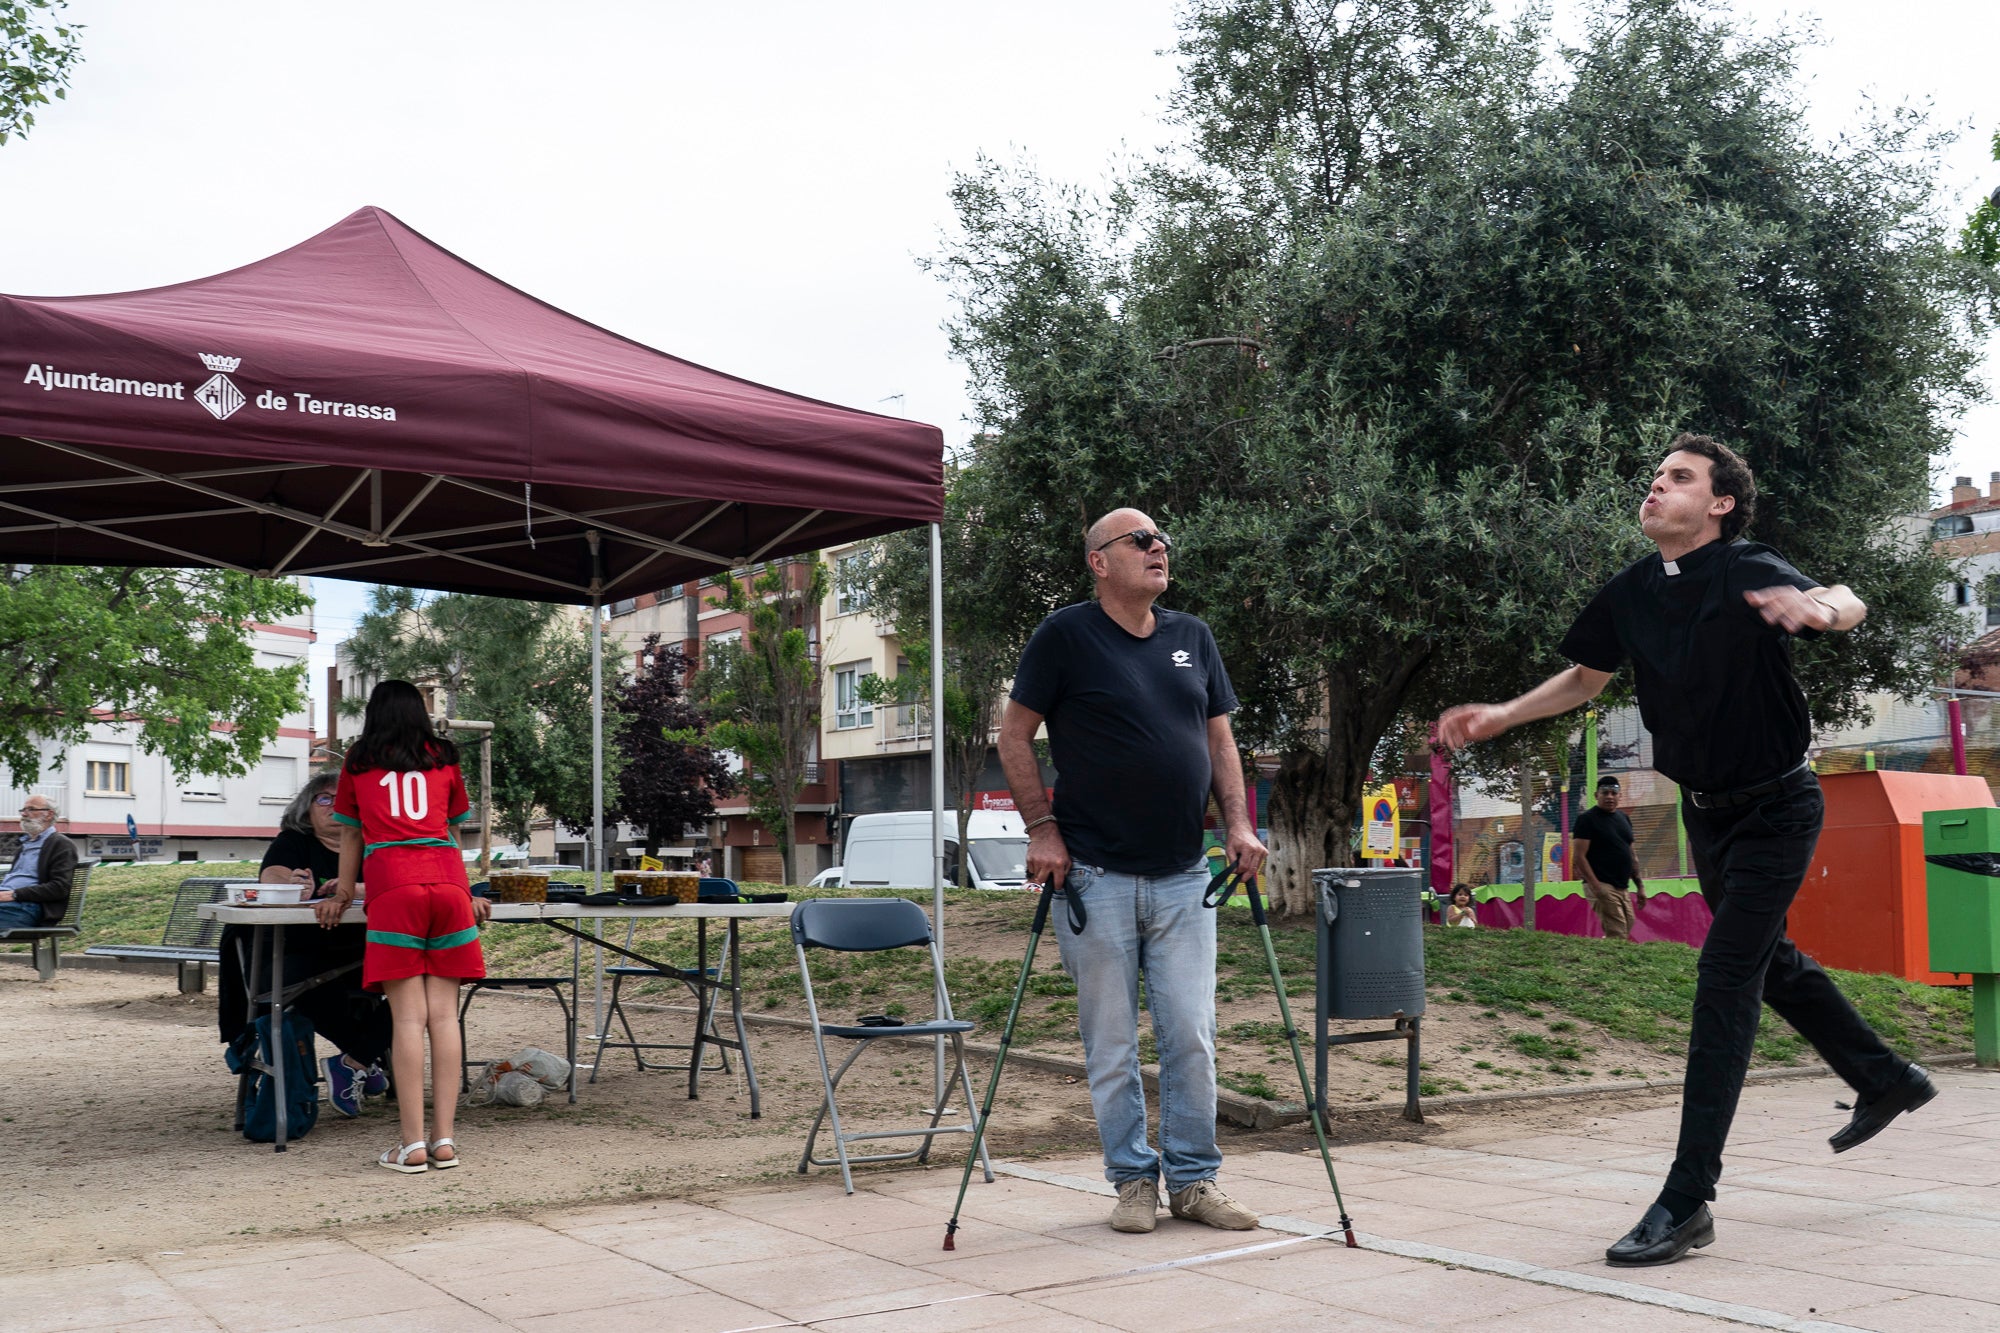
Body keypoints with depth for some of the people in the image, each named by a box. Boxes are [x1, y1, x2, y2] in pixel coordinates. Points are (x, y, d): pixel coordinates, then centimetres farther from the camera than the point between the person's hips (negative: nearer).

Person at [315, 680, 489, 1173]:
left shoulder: (359, 762, 18)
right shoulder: (442, 758, 21)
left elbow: (351, 834, 26)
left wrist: (343, 894, 38)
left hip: (392, 887, -2)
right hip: (448, 883, 2)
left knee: (408, 1019, -5)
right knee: (444, 1015, 1)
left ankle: (413, 1146, -8)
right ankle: (444, 1140, -1)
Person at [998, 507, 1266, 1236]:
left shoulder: (1192, 637, 12)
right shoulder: (1065, 635, -3)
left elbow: (1219, 738, 17)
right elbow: (1015, 736, 0)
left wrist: (1238, 824, 5)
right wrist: (1042, 829, -7)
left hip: (1184, 876, 4)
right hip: (1095, 875, -4)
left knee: (1192, 1035, 4)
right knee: (1110, 1044, 4)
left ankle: (1193, 1178, 16)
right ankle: (1132, 1179, 17)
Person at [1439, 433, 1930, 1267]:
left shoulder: (1750, 574, -22)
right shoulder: (1631, 595, -3)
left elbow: (1846, 603, -40)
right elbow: (1586, 677, 12)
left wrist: (1820, 606, -63)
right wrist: (1500, 716, 2)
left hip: (1775, 812, -7)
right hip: (1706, 813, 8)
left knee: (1725, 979, -13)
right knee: (1768, 962, 23)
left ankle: (1688, 1200, -11)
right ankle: (1886, 1080, 48)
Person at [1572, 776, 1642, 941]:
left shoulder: (1624, 818, 17)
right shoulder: (1587, 819, -6)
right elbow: (1579, 856, -12)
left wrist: (1640, 884, 16)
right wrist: (1595, 885, -21)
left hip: (1623, 888, 8)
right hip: (1603, 886, -8)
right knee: (1618, 937, -15)